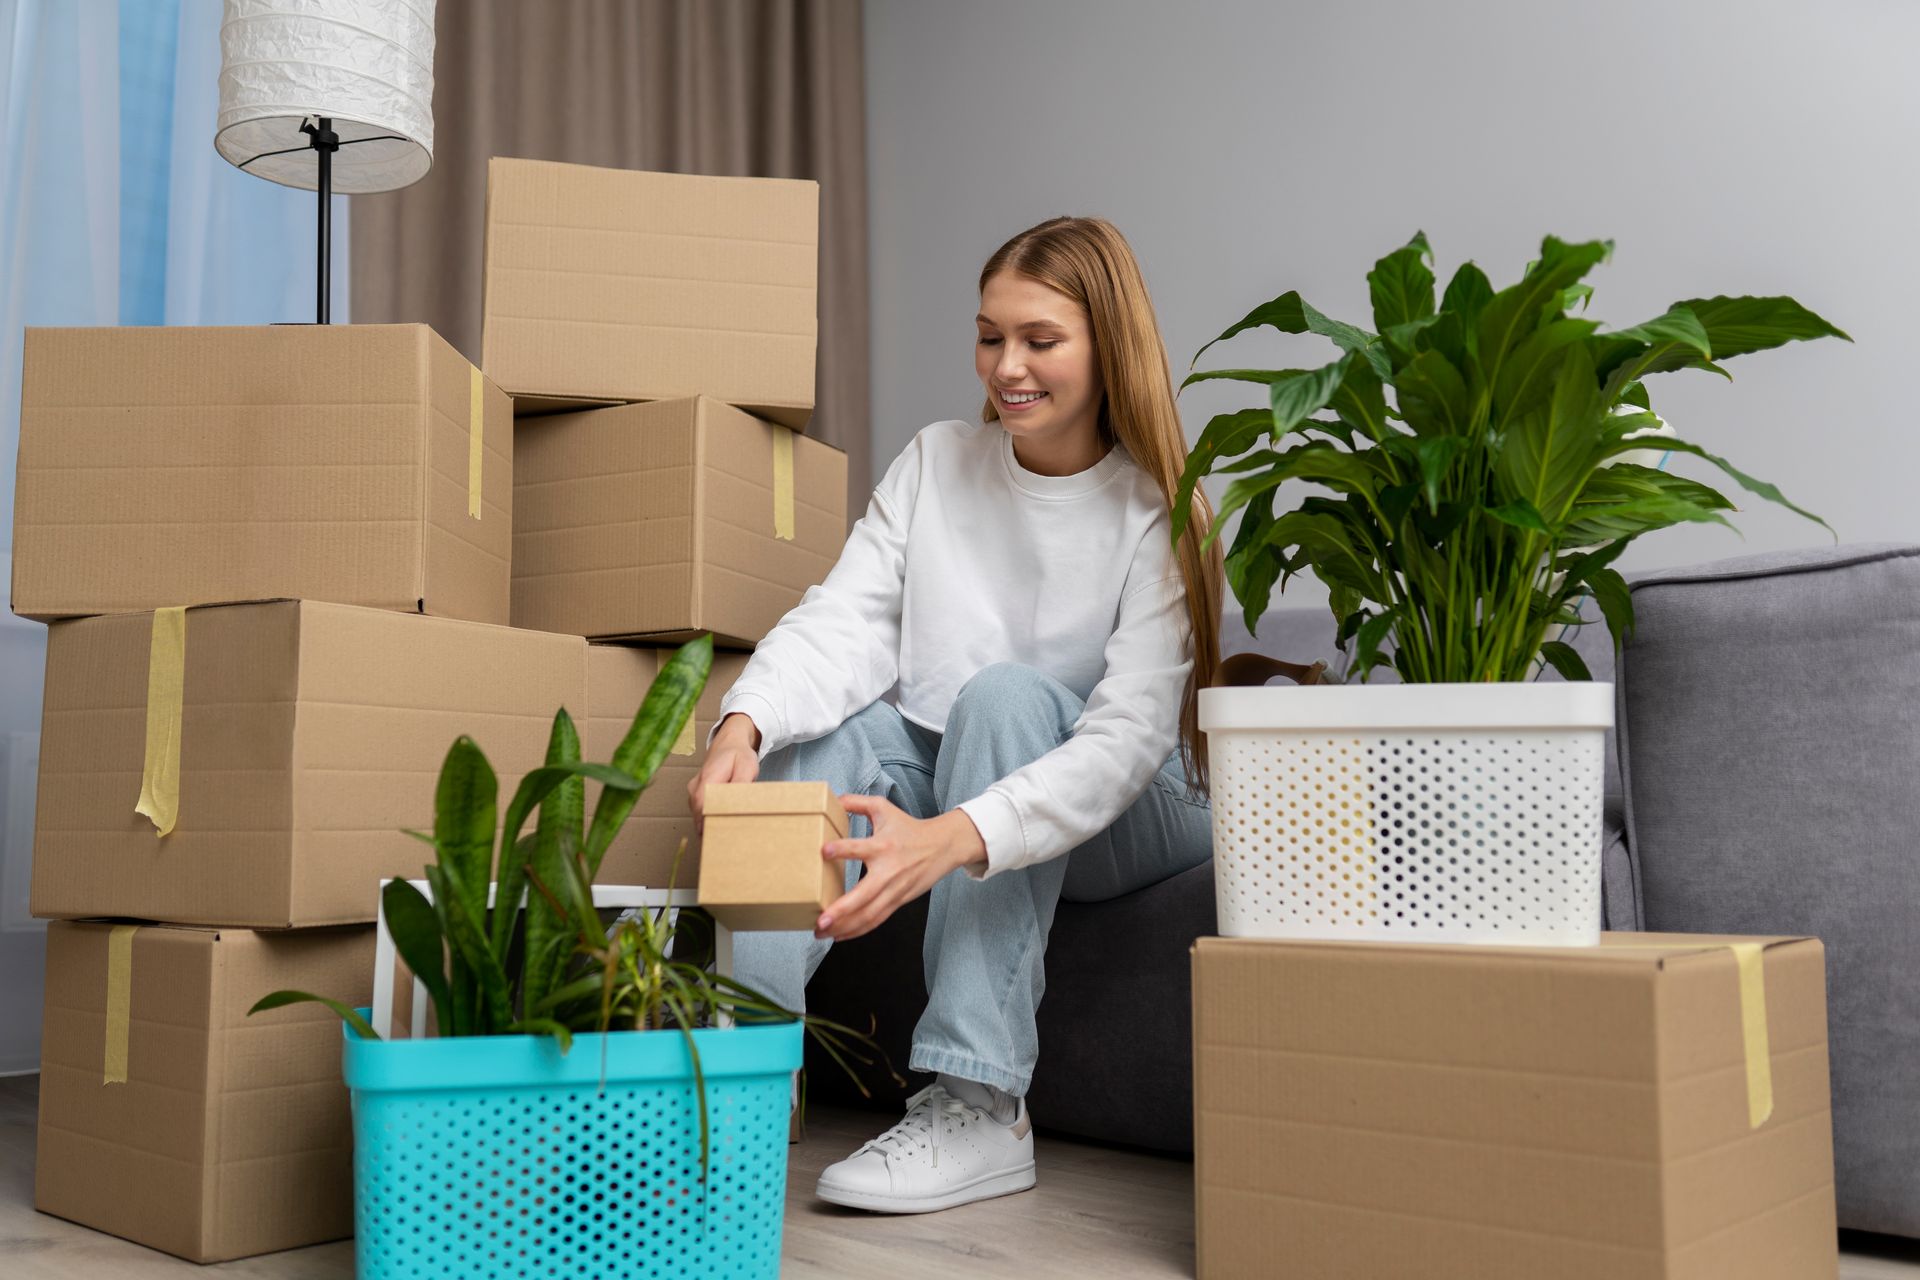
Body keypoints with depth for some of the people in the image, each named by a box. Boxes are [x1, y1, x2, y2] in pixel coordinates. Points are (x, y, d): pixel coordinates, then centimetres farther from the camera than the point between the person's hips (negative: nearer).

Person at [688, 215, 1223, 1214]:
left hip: (1121, 823, -3)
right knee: (832, 723, -23)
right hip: (943, 785, 4)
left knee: (1005, 690, -32)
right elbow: (842, 619, -12)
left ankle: (978, 1107, -34)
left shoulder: (1155, 513, -13)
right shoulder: (934, 465, 1)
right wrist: (743, 724, -34)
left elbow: (1128, 736, -25)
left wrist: (954, 838, -42)